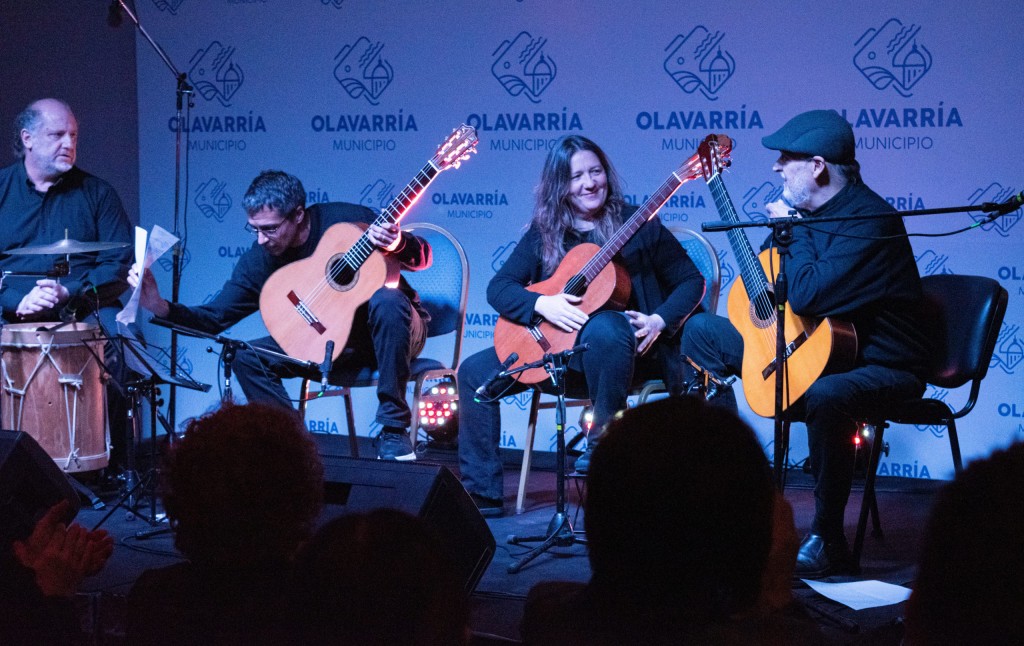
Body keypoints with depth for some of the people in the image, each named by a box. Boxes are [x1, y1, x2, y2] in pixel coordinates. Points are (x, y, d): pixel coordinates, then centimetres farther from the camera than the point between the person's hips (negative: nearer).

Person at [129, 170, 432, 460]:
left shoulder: (347, 219, -18)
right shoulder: (259, 260, -7)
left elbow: (422, 258, -11)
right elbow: (214, 318, -5)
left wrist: (397, 245, -34)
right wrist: (160, 307, -21)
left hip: (392, 332, -4)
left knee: (387, 300, -38)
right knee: (247, 357, -14)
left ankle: (393, 430, -30)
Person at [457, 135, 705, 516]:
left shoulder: (636, 223, 0)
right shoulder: (544, 233, 8)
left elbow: (690, 281, 2)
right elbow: (498, 287, 1)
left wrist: (660, 321, -15)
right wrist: (541, 304, -18)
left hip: (626, 349, -5)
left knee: (602, 328, -40)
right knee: (475, 374, -9)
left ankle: (603, 440, -22)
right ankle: (481, 493, -5)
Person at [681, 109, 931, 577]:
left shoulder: (868, 220, -23)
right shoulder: (807, 208, 6)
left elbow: (805, 296, -35)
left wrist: (791, 232, -20)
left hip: (882, 364, -10)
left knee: (825, 395, -44)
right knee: (701, 332, 11)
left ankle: (827, 541, -28)